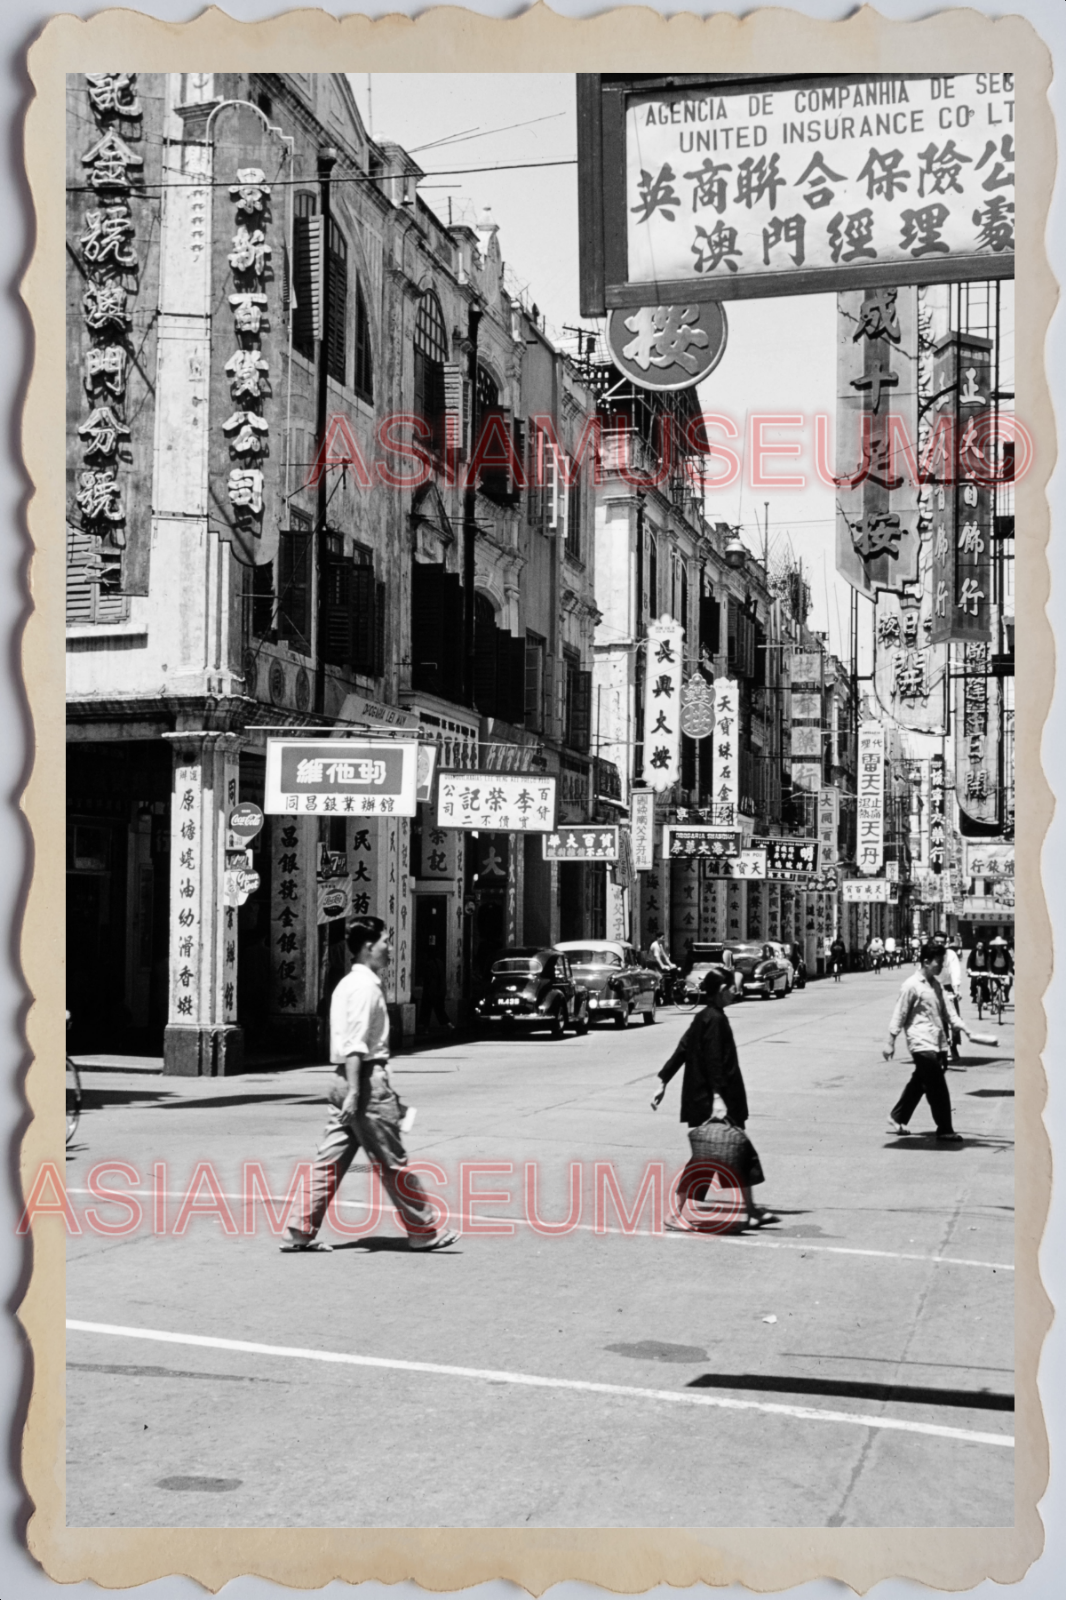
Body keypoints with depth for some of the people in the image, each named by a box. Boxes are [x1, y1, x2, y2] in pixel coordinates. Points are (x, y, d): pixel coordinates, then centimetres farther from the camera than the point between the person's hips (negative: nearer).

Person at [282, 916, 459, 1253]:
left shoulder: (348, 984, 18)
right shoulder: (366, 986, -13)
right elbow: (355, 1044, -21)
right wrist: (354, 1092, -26)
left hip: (347, 1081, 9)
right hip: (367, 1080, -9)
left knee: (331, 1160, 8)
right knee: (392, 1163, -1)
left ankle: (302, 1232, 7)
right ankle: (423, 1232, 8)